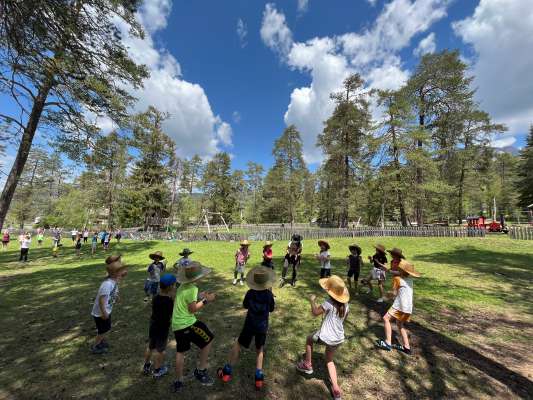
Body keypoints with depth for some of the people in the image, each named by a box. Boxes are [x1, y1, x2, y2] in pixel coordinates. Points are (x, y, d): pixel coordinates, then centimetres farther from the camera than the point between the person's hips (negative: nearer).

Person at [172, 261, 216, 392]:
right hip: (187, 324, -9)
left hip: (176, 324, 9)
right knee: (208, 340, 7)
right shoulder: (192, 289, -21)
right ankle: (200, 371, 17)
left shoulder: (182, 286, 6)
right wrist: (206, 300, -12)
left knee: (180, 351, 25)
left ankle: (178, 381, 38)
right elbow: (192, 309, -19)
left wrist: (198, 296, 13)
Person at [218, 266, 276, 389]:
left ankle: (227, 372, 30)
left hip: (249, 325, 0)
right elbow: (271, 309, -1)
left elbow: (245, 305, 1)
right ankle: (259, 377, 23)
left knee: (237, 345, 21)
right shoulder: (269, 294, -18)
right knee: (259, 349, 25)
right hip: (262, 327, 1)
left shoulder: (250, 293, -17)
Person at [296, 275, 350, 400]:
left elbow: (315, 312, -19)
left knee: (309, 339, 25)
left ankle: (307, 365, 34)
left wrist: (312, 300, -5)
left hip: (325, 337, -6)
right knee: (329, 361, 30)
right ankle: (336, 390, 26)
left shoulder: (329, 302, -25)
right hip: (338, 338, 6)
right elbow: (343, 318, 11)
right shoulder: (345, 304, -5)